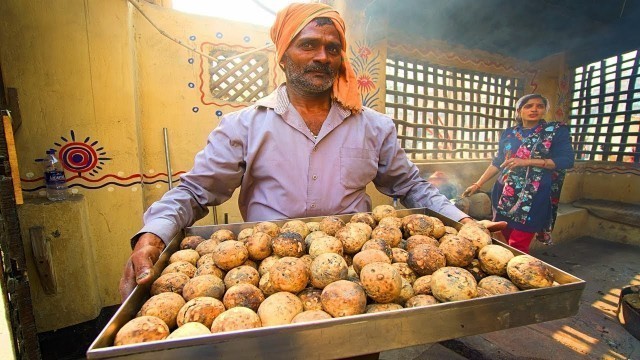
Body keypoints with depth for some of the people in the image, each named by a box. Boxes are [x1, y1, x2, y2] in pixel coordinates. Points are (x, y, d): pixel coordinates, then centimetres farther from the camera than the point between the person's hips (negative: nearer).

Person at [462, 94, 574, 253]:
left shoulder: (556, 130, 4)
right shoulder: (509, 133, 13)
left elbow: (567, 161, -4)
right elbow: (497, 163, 16)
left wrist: (526, 162, -15)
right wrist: (477, 184, 11)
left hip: (533, 196, -3)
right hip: (505, 194, 4)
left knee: (517, 247, -6)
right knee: (505, 241, 6)